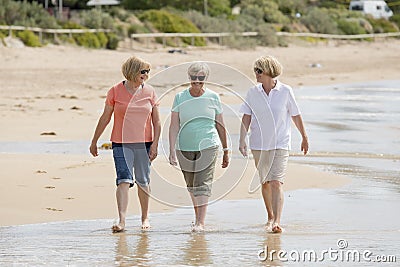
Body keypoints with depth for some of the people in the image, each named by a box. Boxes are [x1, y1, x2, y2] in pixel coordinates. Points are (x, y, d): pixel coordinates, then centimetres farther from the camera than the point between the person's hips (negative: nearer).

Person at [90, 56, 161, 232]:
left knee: (143, 182, 10)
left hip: (144, 143, 2)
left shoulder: (149, 92, 3)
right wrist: (94, 142, 10)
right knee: (124, 180, -14)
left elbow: (157, 122, 5)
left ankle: (145, 218, 27)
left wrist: (155, 144, -5)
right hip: (121, 143, -2)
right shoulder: (116, 91, -2)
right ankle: (121, 221, -19)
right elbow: (105, 118, 6)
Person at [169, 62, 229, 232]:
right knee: (191, 186, 11)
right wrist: (172, 150, -12)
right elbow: (174, 126, -2)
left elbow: (220, 126, 9)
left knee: (203, 184, -13)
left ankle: (200, 223, -17)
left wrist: (226, 151, 12)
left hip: (208, 147, -2)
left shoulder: (213, 98, 2)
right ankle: (198, 217, 27)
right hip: (185, 147, 2)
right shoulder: (180, 98, 2)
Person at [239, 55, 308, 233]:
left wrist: (304, 137, 14)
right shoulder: (253, 93, 1)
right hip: (259, 144, 3)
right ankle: (270, 217, 30)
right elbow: (246, 118, 3)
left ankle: (277, 222, -20)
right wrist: (242, 140, -8)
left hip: (280, 144, -3)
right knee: (265, 183, 12)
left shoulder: (285, 91, -5)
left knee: (277, 182, -15)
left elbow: (296, 116, 5)